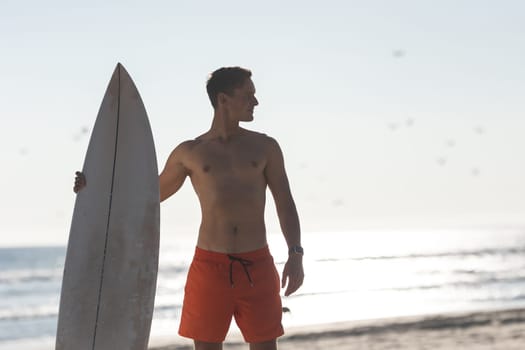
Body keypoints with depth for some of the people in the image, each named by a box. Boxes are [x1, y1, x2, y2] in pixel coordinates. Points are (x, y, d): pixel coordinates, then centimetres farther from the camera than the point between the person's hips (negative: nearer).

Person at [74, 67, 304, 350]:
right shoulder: (189, 152, 7)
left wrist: (295, 254, -10)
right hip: (210, 266, 0)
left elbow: (285, 205, 4)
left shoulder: (265, 147, 7)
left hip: (257, 267, 0)